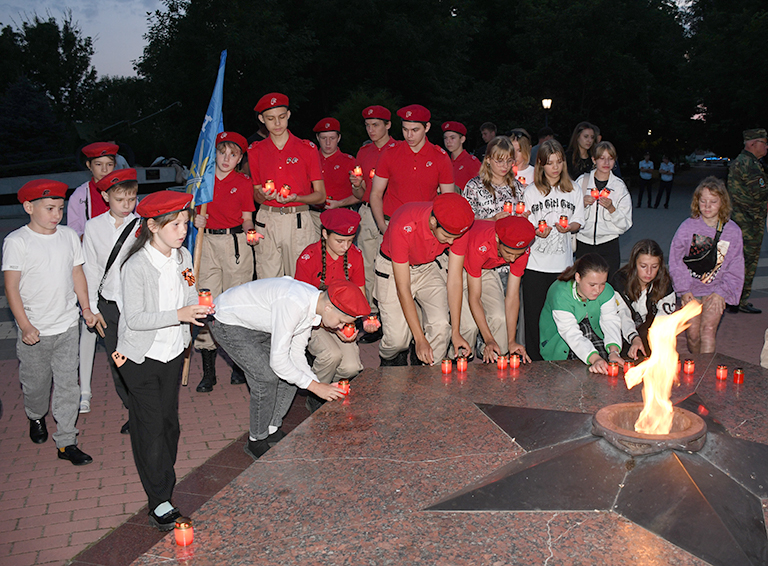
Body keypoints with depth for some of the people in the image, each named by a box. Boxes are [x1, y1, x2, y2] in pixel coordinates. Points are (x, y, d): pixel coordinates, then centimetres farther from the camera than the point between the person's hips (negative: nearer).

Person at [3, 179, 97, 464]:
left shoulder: (69, 236, 2)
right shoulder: (17, 241, -11)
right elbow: (11, 287, -11)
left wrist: (86, 308, 9)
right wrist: (25, 326, -14)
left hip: (67, 326, 3)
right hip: (34, 331, -3)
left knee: (68, 385, 4)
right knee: (36, 383, 14)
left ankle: (66, 443, 13)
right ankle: (36, 418, 46)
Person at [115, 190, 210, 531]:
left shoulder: (183, 257, 0)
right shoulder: (136, 266, -20)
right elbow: (134, 318, -22)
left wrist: (200, 308, -13)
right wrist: (178, 315, -31)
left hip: (173, 352, 6)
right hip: (141, 357, -6)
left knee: (169, 419, 14)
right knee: (151, 426, -1)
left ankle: (164, 480, 32)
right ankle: (160, 502, 6)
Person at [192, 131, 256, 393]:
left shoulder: (243, 183, 3)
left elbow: (247, 221, 6)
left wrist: (251, 233, -14)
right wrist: (195, 219, -3)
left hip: (236, 243, -2)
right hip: (207, 242, 2)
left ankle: (238, 365, 17)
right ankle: (208, 371, 6)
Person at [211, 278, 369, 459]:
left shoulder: (313, 302, -8)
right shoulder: (293, 304, -37)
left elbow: (296, 354, 0)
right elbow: (278, 361, -32)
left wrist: (320, 384, -9)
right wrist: (315, 386, -25)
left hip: (256, 324, 9)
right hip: (229, 324, -8)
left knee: (292, 373, 0)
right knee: (267, 377, -18)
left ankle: (272, 430, 17)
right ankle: (256, 441, 2)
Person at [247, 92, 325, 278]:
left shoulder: (307, 148, 3)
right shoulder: (255, 151, 10)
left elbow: (320, 195, 2)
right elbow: (256, 194, 16)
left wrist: (296, 198, -16)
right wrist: (263, 195, -8)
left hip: (298, 221, -2)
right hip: (266, 222, 2)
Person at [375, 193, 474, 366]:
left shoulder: (455, 227, -23)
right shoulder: (403, 228, -36)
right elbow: (403, 288, -31)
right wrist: (420, 339, -32)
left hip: (428, 267, 4)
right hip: (393, 268, -3)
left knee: (441, 324, -18)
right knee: (397, 337, -13)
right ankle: (388, 360, 23)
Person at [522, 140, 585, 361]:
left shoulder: (573, 191, 10)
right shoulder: (531, 191, 4)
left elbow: (578, 223, 12)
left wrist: (568, 227, -11)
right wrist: (536, 231, -19)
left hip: (563, 263, 2)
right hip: (535, 263, -1)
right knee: (534, 314, 0)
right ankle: (534, 360, 10)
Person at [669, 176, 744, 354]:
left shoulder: (733, 231, -3)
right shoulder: (687, 227, -5)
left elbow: (735, 269, 3)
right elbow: (676, 261, 0)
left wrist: (721, 293, -7)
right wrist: (683, 290, -7)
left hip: (716, 290, 0)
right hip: (690, 289, 0)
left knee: (708, 330, -15)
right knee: (692, 333, -2)